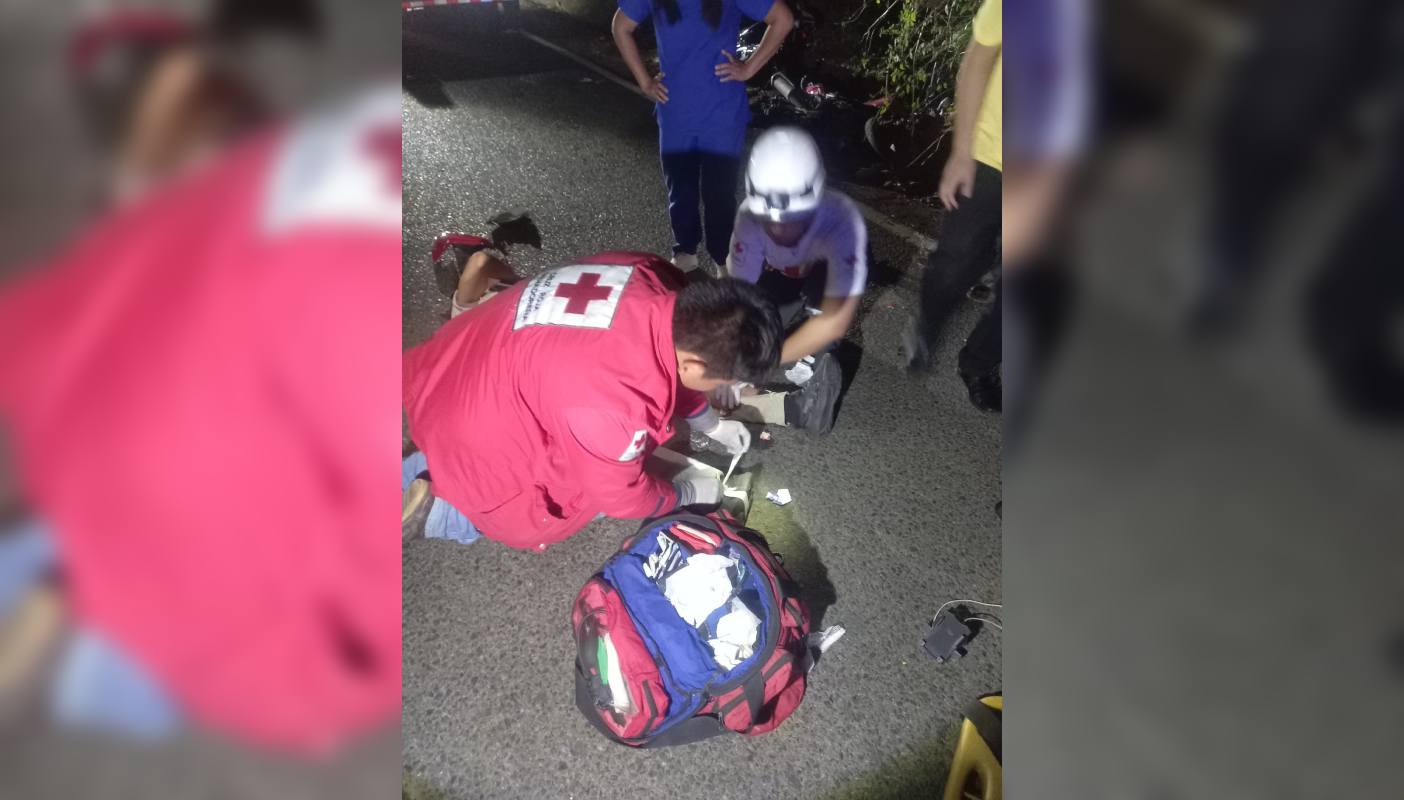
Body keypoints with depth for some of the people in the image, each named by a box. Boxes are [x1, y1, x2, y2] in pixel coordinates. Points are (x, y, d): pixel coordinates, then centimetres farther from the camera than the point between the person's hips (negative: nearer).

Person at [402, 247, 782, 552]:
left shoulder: (652, 280, -16)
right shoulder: (611, 405, -39)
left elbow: (668, 363, 7)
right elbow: (622, 497, -16)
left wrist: (710, 424, 18)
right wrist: (690, 493, 1)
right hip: (472, 432, -7)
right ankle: (438, 508, 11)